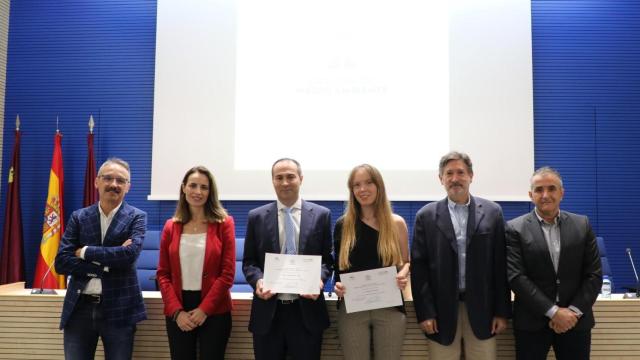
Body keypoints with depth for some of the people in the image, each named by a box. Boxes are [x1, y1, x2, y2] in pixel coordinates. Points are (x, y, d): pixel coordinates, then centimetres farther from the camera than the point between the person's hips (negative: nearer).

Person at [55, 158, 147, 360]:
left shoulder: (136, 217, 0)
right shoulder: (79, 217, 6)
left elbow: (130, 253, -18)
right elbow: (61, 262, -3)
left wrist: (85, 252, -9)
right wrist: (106, 265, -13)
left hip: (118, 309, -2)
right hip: (79, 308, 2)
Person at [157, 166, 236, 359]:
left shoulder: (224, 223, -2)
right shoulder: (171, 226, 6)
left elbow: (228, 273, -6)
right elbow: (163, 274, 4)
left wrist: (204, 309, -11)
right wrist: (176, 311, -8)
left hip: (214, 311, -2)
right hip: (178, 312, 2)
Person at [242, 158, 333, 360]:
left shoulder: (321, 215, 3)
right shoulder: (257, 217, 5)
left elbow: (327, 258, 6)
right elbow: (249, 261, 7)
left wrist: (320, 278, -14)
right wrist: (257, 280, -13)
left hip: (307, 310, 0)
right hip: (268, 311, 1)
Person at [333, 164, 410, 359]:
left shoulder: (396, 223, 3)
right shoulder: (343, 225, 3)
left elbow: (406, 262, 11)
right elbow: (338, 266, 9)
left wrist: (403, 275, -11)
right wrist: (337, 285, -10)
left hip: (390, 308, 0)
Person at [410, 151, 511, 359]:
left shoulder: (492, 212, 3)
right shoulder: (426, 216, 2)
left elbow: (501, 265, 3)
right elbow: (419, 267, -1)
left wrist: (502, 311, 0)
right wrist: (424, 312, -6)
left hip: (481, 308, 1)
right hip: (441, 309, 0)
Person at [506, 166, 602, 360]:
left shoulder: (582, 225, 5)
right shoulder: (515, 228, -4)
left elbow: (594, 274, 2)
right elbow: (516, 276, -10)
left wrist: (574, 311, -9)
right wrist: (553, 311, -15)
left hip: (576, 320, 2)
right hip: (532, 322, -2)